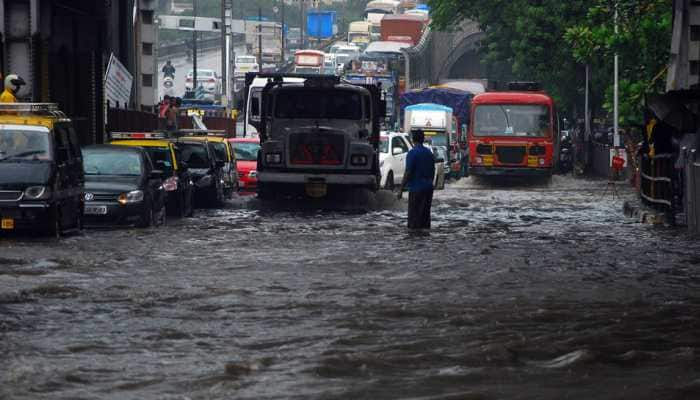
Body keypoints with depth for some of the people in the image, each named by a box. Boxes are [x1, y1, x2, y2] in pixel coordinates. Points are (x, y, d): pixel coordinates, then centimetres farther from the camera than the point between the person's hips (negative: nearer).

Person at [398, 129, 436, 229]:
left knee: (414, 215, -5)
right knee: (425, 214, 11)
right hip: (428, 188, 7)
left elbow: (408, 173, -15)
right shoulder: (429, 152, 10)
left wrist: (401, 189, -10)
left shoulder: (412, 153, -12)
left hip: (416, 188, -7)